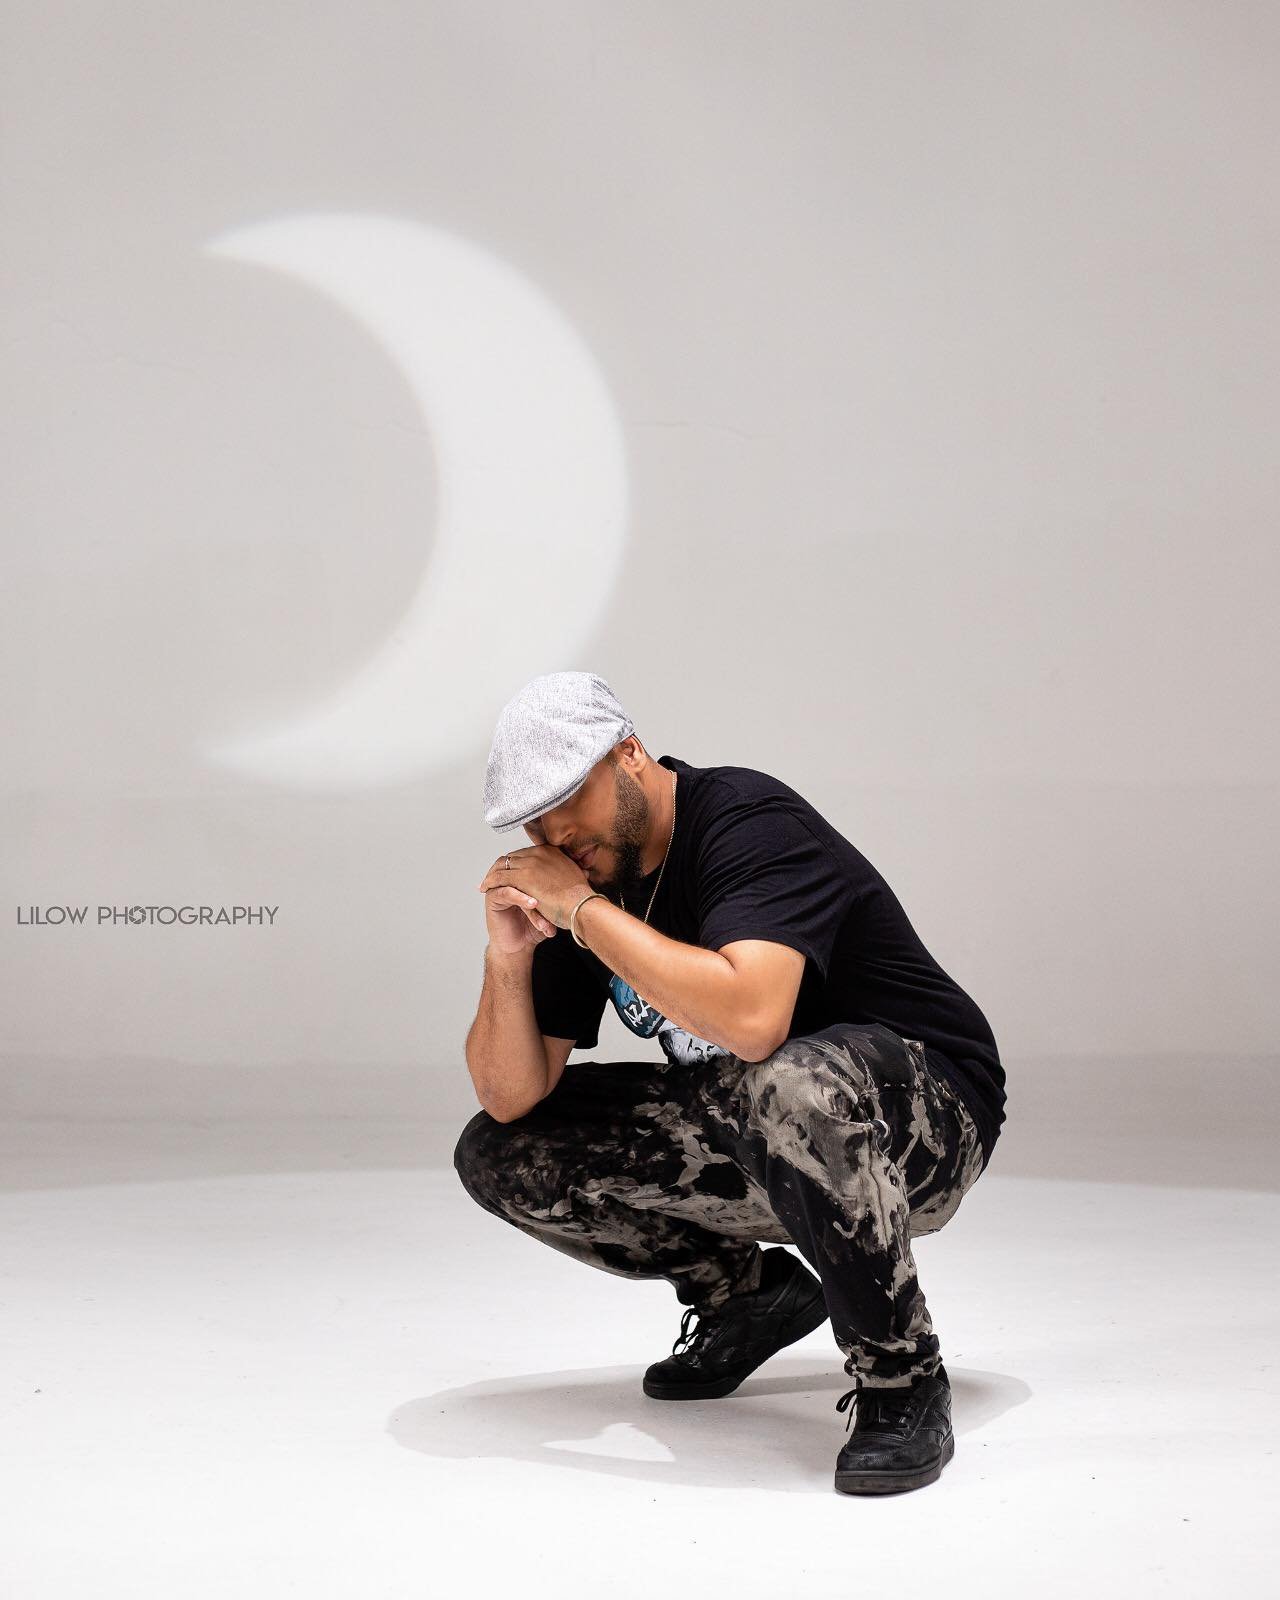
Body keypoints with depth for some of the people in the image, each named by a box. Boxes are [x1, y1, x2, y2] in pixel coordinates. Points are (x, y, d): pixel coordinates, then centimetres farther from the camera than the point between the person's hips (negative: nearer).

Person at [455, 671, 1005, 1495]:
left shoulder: (748, 819, -21)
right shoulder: (590, 871, 0)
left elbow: (750, 1018, -41)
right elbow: (512, 1098, 1)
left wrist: (582, 909, -29)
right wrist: (509, 953, -17)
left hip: (929, 1121, -8)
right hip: (751, 1144, 8)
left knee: (785, 1086, -42)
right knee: (497, 1155, -2)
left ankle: (903, 1379, -20)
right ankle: (749, 1295, 12)